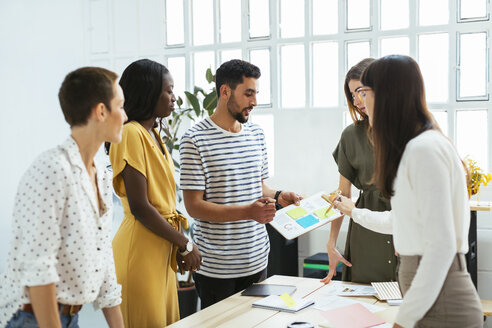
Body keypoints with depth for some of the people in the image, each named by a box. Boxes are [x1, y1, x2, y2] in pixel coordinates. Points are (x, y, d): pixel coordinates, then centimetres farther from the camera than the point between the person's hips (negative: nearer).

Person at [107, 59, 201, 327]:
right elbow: (139, 207, -20)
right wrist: (185, 244, -12)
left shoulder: (154, 135, 15)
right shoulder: (132, 134, -15)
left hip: (162, 249, 9)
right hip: (141, 249, -9)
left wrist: (179, 245, 10)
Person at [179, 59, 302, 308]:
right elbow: (194, 206, -15)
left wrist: (277, 196, -1)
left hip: (257, 261, 6)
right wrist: (248, 211, -25)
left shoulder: (256, 134, 11)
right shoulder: (195, 140, -11)